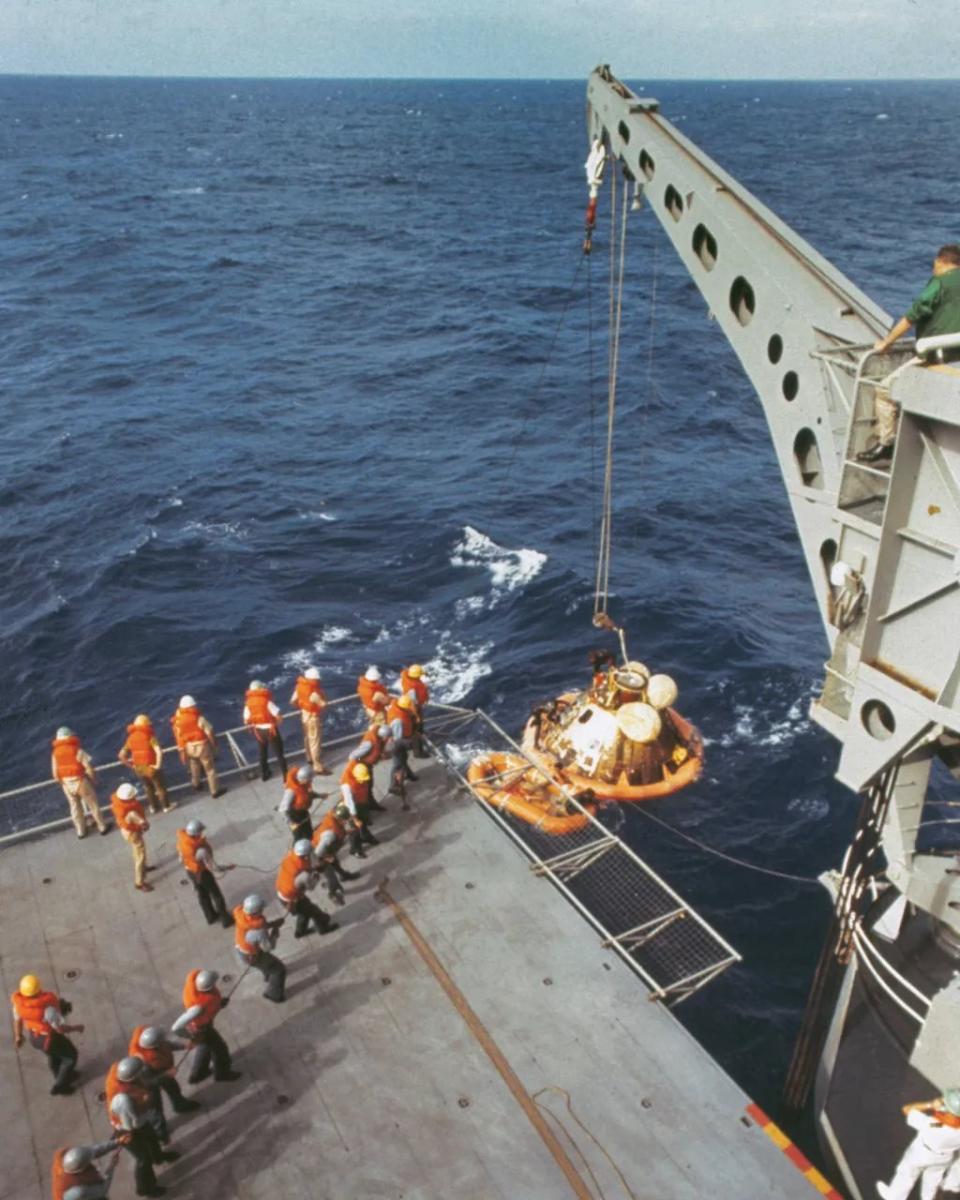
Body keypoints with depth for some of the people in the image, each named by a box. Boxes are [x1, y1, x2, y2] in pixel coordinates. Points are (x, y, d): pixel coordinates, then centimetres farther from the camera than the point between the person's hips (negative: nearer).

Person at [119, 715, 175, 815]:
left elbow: (121, 755, 0)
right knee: (160, 786, 17)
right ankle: (166, 806, 29)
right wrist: (158, 765, -18)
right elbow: (159, 751, -29)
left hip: (138, 768, 5)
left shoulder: (131, 738, 0)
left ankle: (154, 807, 38)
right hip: (151, 767, -5)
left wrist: (130, 765, 8)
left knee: (148, 788, 25)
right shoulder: (150, 736, -15)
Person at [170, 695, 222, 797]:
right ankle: (215, 790, 11)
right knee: (210, 768, 6)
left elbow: (178, 737, -2)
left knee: (194, 765, 30)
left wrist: (181, 751, 6)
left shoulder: (177, 720, -7)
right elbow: (209, 731, -13)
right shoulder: (198, 717, -19)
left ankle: (196, 784, 49)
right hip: (202, 745, -5)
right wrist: (214, 743, 4)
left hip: (188, 747, 5)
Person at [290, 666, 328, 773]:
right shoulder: (314, 692, -34)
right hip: (313, 717, -8)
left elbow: (293, 700, 0)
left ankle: (310, 758, 47)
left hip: (304, 714, 8)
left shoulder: (300, 686, -10)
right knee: (315, 741, 0)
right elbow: (323, 704, -21)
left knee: (308, 737, 26)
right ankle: (318, 767, 7)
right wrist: (322, 693, -11)